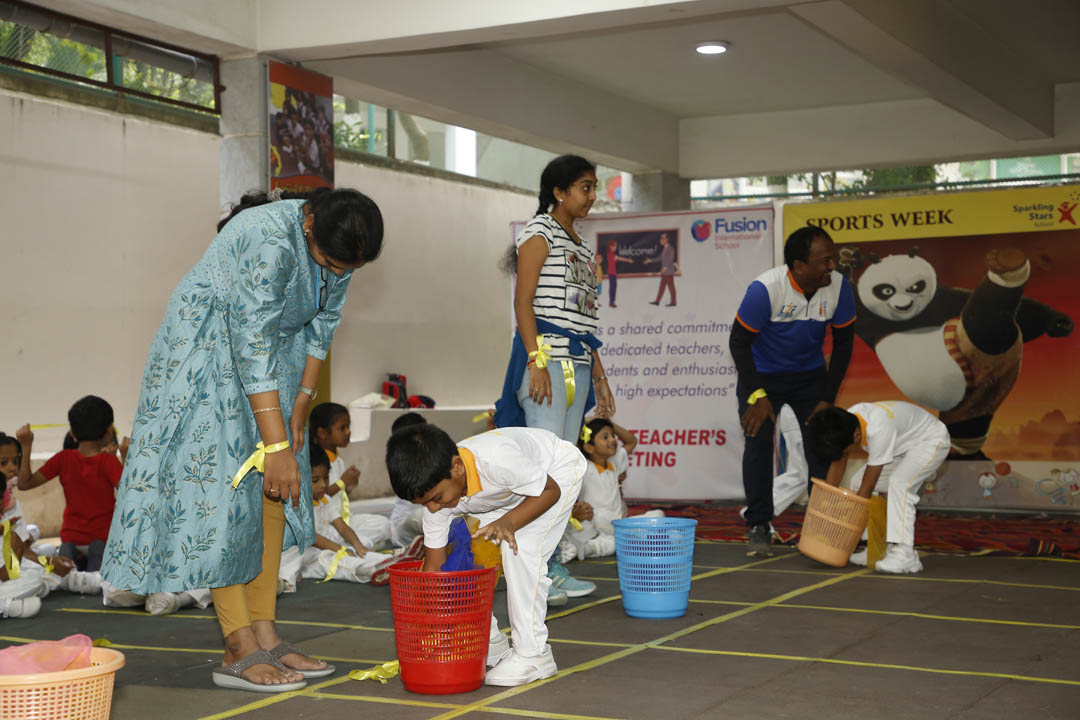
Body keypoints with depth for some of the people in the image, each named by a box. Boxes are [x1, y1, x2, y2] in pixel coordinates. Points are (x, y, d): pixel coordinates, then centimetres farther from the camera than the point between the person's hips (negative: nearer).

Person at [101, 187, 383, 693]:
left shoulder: (336, 246, -9)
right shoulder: (269, 240, -33)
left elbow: (321, 326, 2)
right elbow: (253, 347, -33)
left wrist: (299, 413, 0)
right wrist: (276, 445, -33)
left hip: (270, 351, 8)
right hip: (209, 347, -8)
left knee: (273, 491, 2)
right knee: (221, 487, -12)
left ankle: (264, 634, 6)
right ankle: (239, 652, -11)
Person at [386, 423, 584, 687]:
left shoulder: (496, 459, -44)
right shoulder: (436, 487, -22)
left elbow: (551, 490, -26)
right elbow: (433, 566, -15)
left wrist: (508, 522, -40)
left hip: (558, 470, -6)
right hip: (513, 487, 6)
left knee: (519, 547, -25)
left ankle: (533, 654, -15)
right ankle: (490, 643, 10)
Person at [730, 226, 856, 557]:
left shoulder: (838, 287, -18)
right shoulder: (765, 289, -28)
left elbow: (843, 342, -4)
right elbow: (739, 341, -18)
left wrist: (828, 399, -7)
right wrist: (757, 396, -23)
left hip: (809, 374, 3)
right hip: (761, 374, -3)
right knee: (758, 444, -10)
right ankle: (759, 528, 1)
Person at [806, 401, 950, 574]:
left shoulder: (878, 430, -40)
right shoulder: (845, 425, -19)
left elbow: (867, 488, -32)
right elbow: (838, 463, -4)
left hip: (933, 441, -9)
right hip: (903, 445, 9)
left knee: (899, 482, -31)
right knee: (858, 481, 1)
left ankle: (905, 555, -33)